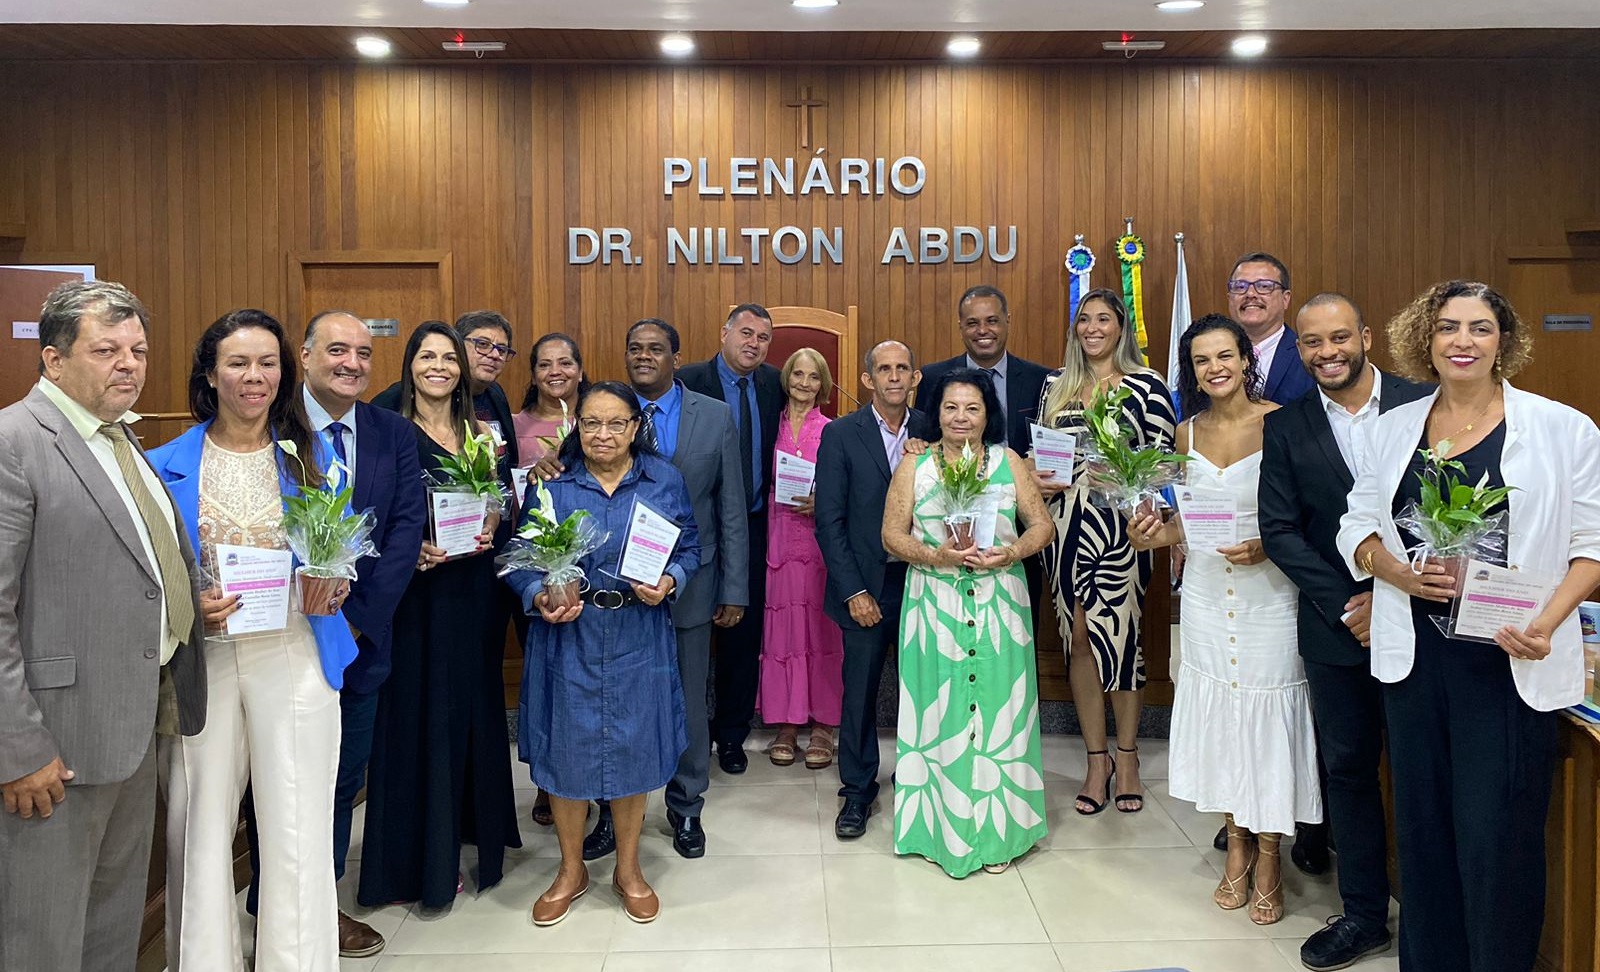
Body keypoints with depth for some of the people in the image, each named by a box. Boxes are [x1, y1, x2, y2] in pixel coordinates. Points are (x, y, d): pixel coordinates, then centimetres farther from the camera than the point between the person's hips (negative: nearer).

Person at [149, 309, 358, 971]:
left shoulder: (311, 457, 7)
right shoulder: (168, 465, 4)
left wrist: (333, 586, -10)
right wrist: (189, 610, -14)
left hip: (294, 655, 0)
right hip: (201, 660, 0)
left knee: (297, 828, 3)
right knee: (201, 823, 7)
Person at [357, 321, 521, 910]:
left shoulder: (481, 433, 10)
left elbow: (502, 504, 11)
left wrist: (490, 531, -9)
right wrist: (412, 549, -21)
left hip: (474, 588, 4)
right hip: (417, 590, -4)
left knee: (474, 706, 11)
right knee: (420, 713, 1)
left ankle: (471, 832, 26)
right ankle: (425, 857, 12)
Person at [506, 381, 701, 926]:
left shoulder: (664, 481, 2)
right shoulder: (550, 483, -1)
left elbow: (689, 549, 6)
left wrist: (669, 583, -14)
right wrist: (539, 597, -18)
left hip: (638, 639, 1)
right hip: (567, 637, 0)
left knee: (633, 750, 9)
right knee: (566, 750, 8)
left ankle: (628, 870, 30)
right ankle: (571, 871, 30)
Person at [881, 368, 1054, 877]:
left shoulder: (1008, 462, 6)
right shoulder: (914, 466, 3)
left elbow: (1042, 523, 5)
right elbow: (892, 535, 0)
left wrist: (1012, 552, -14)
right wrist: (937, 555, -16)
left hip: (999, 605, 1)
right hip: (935, 608, -1)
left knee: (997, 707, 5)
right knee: (940, 712, 4)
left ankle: (997, 832, 19)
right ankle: (941, 829, 18)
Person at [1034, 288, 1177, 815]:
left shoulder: (1147, 385, 0)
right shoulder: (1055, 384, 12)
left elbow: (1165, 457, -2)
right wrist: (1037, 478, -3)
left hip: (1121, 525, -3)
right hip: (1066, 524, 4)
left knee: (1118, 635, 1)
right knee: (1078, 639, 7)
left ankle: (1126, 755, 21)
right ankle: (1096, 758, 20)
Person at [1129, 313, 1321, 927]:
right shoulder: (1188, 432, 6)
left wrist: (1267, 546, -22)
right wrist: (1155, 535, -4)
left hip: (1269, 592, -4)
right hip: (1206, 593, 4)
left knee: (1266, 710, 2)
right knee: (1216, 711, 10)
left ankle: (1268, 858, 19)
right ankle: (1236, 847, 26)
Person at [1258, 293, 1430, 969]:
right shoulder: (1285, 428, 1)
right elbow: (1280, 532, -2)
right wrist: (1347, 604, -10)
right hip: (1335, 625, 2)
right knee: (1349, 768, 10)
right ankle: (1364, 914, 25)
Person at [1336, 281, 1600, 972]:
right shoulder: (1396, 427, 8)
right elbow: (1357, 526, 11)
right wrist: (1395, 571, -9)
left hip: (1509, 661, -3)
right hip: (1413, 654, 4)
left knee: (1496, 834, 0)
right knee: (1422, 823, 12)